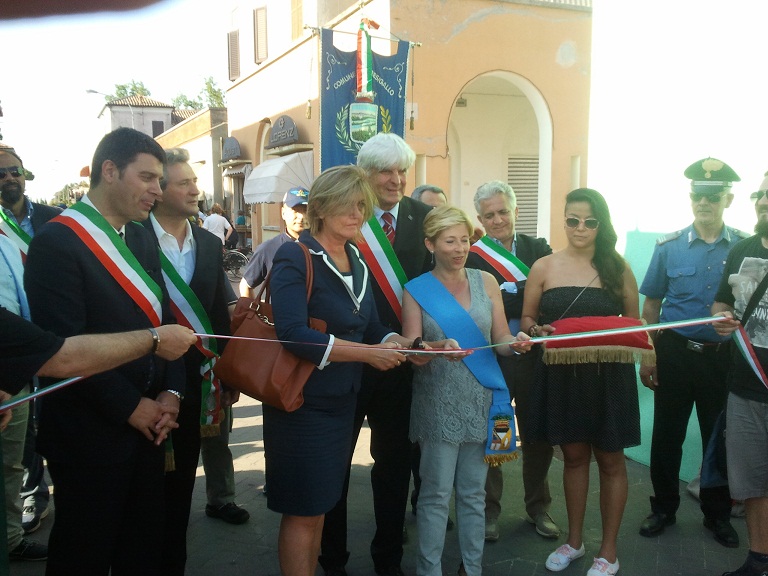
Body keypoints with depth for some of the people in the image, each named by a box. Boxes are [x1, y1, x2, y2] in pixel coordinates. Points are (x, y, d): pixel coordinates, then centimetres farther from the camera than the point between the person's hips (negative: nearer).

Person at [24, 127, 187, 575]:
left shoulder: (142, 237, 10)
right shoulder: (57, 241, -14)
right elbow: (65, 346, -19)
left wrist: (171, 391, -3)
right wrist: (129, 406, -14)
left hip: (147, 422, 6)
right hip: (90, 432, -6)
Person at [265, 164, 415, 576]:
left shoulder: (356, 262, 10)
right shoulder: (295, 257, -14)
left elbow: (371, 329, 13)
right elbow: (293, 334, -26)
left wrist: (398, 344, -9)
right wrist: (366, 353, -24)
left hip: (342, 401, 7)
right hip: (302, 402, -7)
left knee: (318, 507, 18)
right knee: (303, 510, 4)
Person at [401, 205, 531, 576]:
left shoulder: (486, 282, 6)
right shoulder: (416, 290, -1)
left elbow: (501, 340, 5)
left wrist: (516, 342, -17)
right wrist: (439, 347, -27)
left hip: (482, 400, 3)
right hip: (439, 402, -3)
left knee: (474, 492, 13)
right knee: (436, 494, 3)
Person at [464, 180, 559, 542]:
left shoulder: (539, 249, 6)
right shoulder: (472, 255, -5)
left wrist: (511, 294, -19)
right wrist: (530, 296, -18)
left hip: (535, 357, 3)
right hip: (492, 359, -2)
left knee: (537, 435, 14)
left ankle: (538, 508, 33)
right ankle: (489, 509, 29)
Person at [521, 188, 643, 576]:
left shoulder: (618, 269, 0)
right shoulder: (544, 267, 1)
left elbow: (634, 324, 6)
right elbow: (527, 319, 6)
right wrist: (538, 331, -16)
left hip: (608, 375, -1)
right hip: (561, 375, 1)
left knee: (610, 460, 9)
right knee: (574, 456, 14)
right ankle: (574, 541, 32)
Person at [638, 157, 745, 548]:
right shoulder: (669, 247, -2)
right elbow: (651, 305, 2)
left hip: (723, 356, 0)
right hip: (675, 352, 0)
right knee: (667, 435, 10)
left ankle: (718, 515, 33)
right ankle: (664, 508, 30)